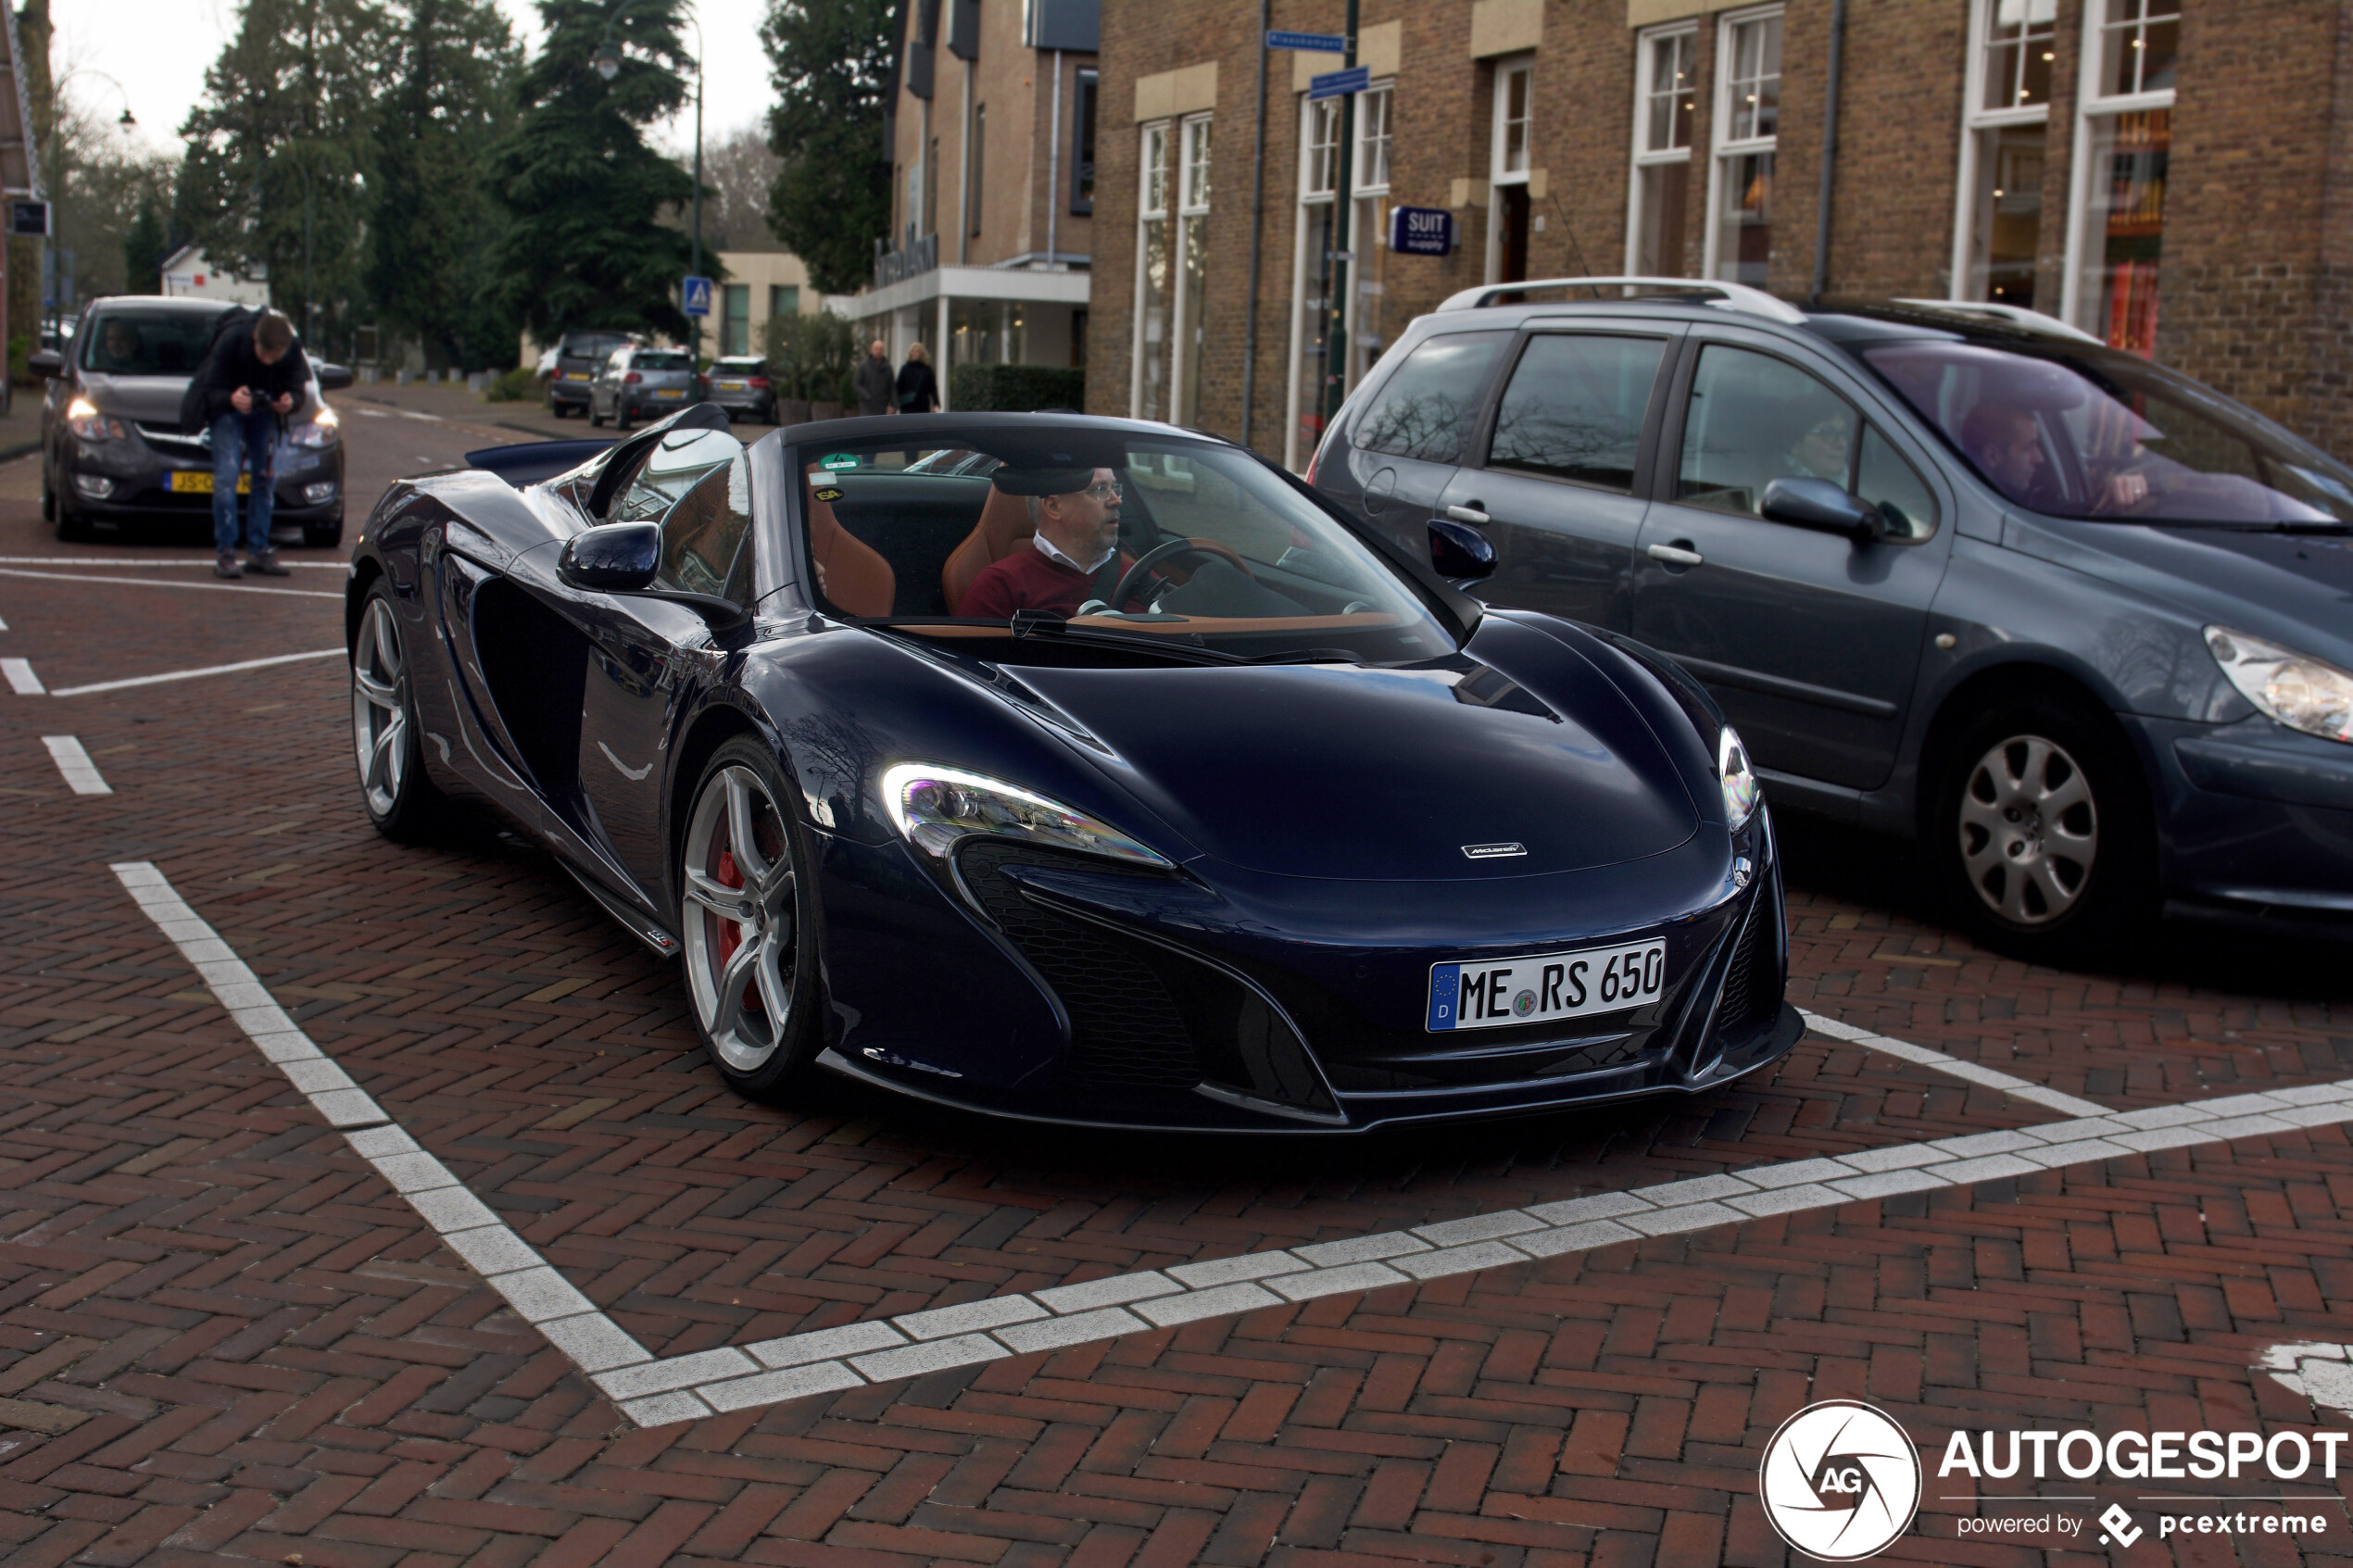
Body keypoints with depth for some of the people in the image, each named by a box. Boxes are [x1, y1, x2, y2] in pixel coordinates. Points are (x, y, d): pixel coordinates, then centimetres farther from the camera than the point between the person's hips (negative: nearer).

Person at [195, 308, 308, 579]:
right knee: (226, 477, -15)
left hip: (264, 413, 4)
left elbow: (299, 388, -15)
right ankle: (225, 552, -12)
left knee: (265, 478, 1)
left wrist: (290, 401, -40)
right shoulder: (231, 341, -32)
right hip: (227, 407, -4)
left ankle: (258, 550, 10)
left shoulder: (293, 350, -25)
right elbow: (212, 390, -26)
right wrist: (231, 399, -49)